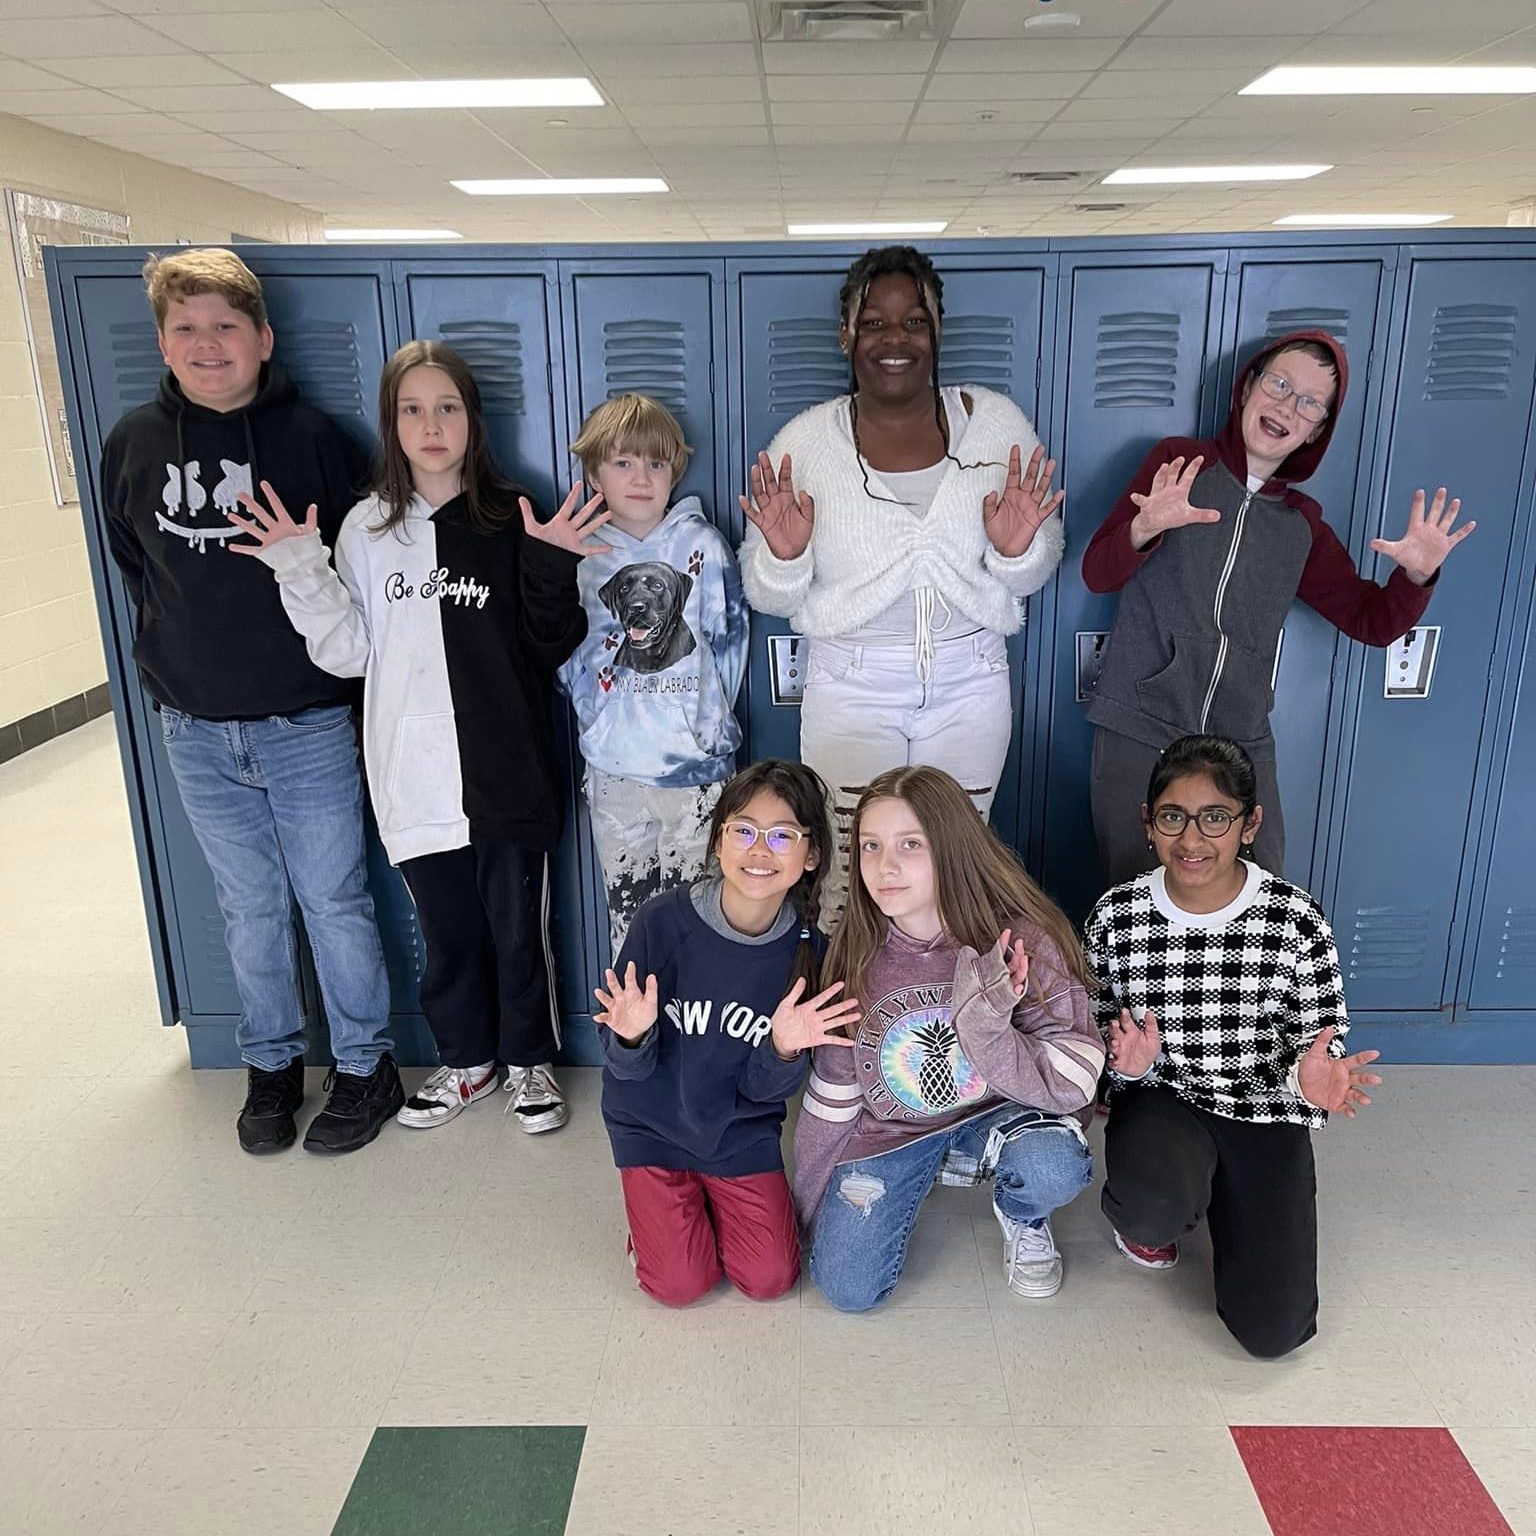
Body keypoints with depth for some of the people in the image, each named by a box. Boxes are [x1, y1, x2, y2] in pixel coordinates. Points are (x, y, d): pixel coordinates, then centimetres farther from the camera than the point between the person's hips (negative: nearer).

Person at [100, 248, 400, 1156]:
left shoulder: (314, 437, -7)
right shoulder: (133, 445, 2)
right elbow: (134, 569, 15)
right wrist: (174, 663, 12)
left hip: (308, 724, -3)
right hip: (196, 734, 3)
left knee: (334, 903, 7)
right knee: (249, 909, 15)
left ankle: (366, 1065, 25)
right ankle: (272, 1064, 33)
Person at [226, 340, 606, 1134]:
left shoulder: (512, 521, -2)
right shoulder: (367, 530, 3)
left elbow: (549, 651, -2)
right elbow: (350, 654, 2)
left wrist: (552, 570, -18)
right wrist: (299, 570, -9)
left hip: (505, 769, -2)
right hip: (413, 774, 2)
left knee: (518, 926, 10)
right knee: (445, 931, 16)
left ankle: (528, 1059, 32)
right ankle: (465, 1059, 37)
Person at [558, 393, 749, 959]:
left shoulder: (702, 545, -2)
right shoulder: (578, 553, 3)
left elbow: (728, 642, -2)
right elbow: (565, 656, 5)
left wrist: (701, 723, -5)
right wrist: (603, 721, -8)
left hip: (694, 768, -2)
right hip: (612, 769, 2)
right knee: (626, 912, 13)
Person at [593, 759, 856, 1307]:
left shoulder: (807, 951, -17)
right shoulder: (663, 921, -24)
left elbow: (762, 1089, -10)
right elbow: (628, 1067, -15)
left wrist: (784, 1049, -31)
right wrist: (632, 1038, -37)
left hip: (741, 1132, 2)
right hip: (653, 1123, -2)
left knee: (769, 1280, -1)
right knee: (680, 1284, -6)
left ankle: (709, 1196, 27)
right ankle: (657, 1207, 25)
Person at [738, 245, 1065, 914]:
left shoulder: (997, 422, 0)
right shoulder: (805, 442, -4)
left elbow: (1035, 574, 5)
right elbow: (767, 595, -2)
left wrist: (1018, 551, -17)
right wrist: (784, 556, -23)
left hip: (971, 685, 2)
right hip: (851, 689, -1)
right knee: (849, 874, 5)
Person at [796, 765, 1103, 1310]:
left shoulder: (1022, 939, -22)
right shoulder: (858, 953, -13)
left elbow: (1076, 1080, -22)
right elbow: (832, 1089, 0)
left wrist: (987, 1032, -40)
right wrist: (807, 1209, 8)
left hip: (998, 1115, -2)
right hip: (888, 1126, 2)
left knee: (1054, 1169, -34)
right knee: (846, 1288, -10)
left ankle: (1020, 1216, 5)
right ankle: (919, 1173, 18)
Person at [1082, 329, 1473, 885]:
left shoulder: (1302, 522, 13)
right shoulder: (1179, 462, 3)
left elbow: (1373, 621, 16)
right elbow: (1097, 573, -4)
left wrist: (1416, 574, -5)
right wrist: (1144, 530, -25)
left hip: (1242, 746, 4)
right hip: (1138, 733, -3)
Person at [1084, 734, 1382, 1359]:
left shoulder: (1296, 921, -13)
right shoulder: (1117, 916, -9)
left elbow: (1318, 1044, -4)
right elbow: (1095, 1033, 2)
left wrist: (1309, 1078, -27)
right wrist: (1131, 1062, -21)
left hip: (1262, 1117, 1)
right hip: (1161, 1099, 0)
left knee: (1273, 1330, -6)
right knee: (1154, 1208, -34)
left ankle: (1222, 1197, 25)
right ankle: (1148, 1218, 8)